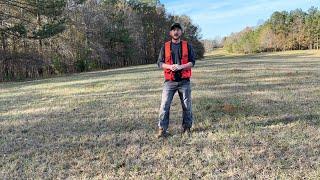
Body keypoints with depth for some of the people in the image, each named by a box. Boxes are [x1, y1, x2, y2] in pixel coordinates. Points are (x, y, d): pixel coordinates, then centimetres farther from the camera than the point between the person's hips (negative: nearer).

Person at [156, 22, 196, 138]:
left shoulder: (187, 46, 6)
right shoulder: (165, 47, 6)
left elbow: (192, 62, 0)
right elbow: (159, 63, 3)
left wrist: (181, 66, -17)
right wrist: (170, 66, -16)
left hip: (184, 81, 1)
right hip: (169, 81, 0)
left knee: (187, 106, 8)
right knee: (164, 105, -5)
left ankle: (187, 127, 24)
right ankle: (162, 129, 3)